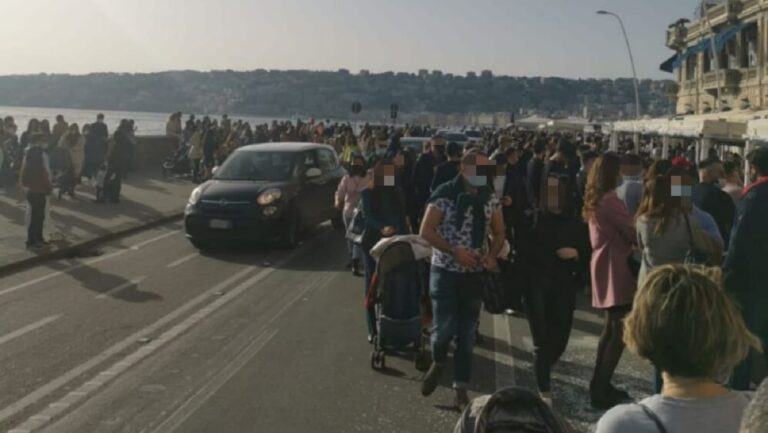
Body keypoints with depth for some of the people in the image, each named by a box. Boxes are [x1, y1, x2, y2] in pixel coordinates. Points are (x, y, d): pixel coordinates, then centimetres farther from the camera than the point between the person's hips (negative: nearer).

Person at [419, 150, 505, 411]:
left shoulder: (490, 198, 2)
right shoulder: (445, 194, -10)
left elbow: (499, 233, 11)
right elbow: (426, 230, -11)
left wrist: (492, 255, -9)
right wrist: (454, 251, -21)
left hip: (475, 274, 3)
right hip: (445, 272, -3)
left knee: (467, 334, 6)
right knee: (444, 328, -6)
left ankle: (461, 391, 16)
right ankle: (438, 363, 28)